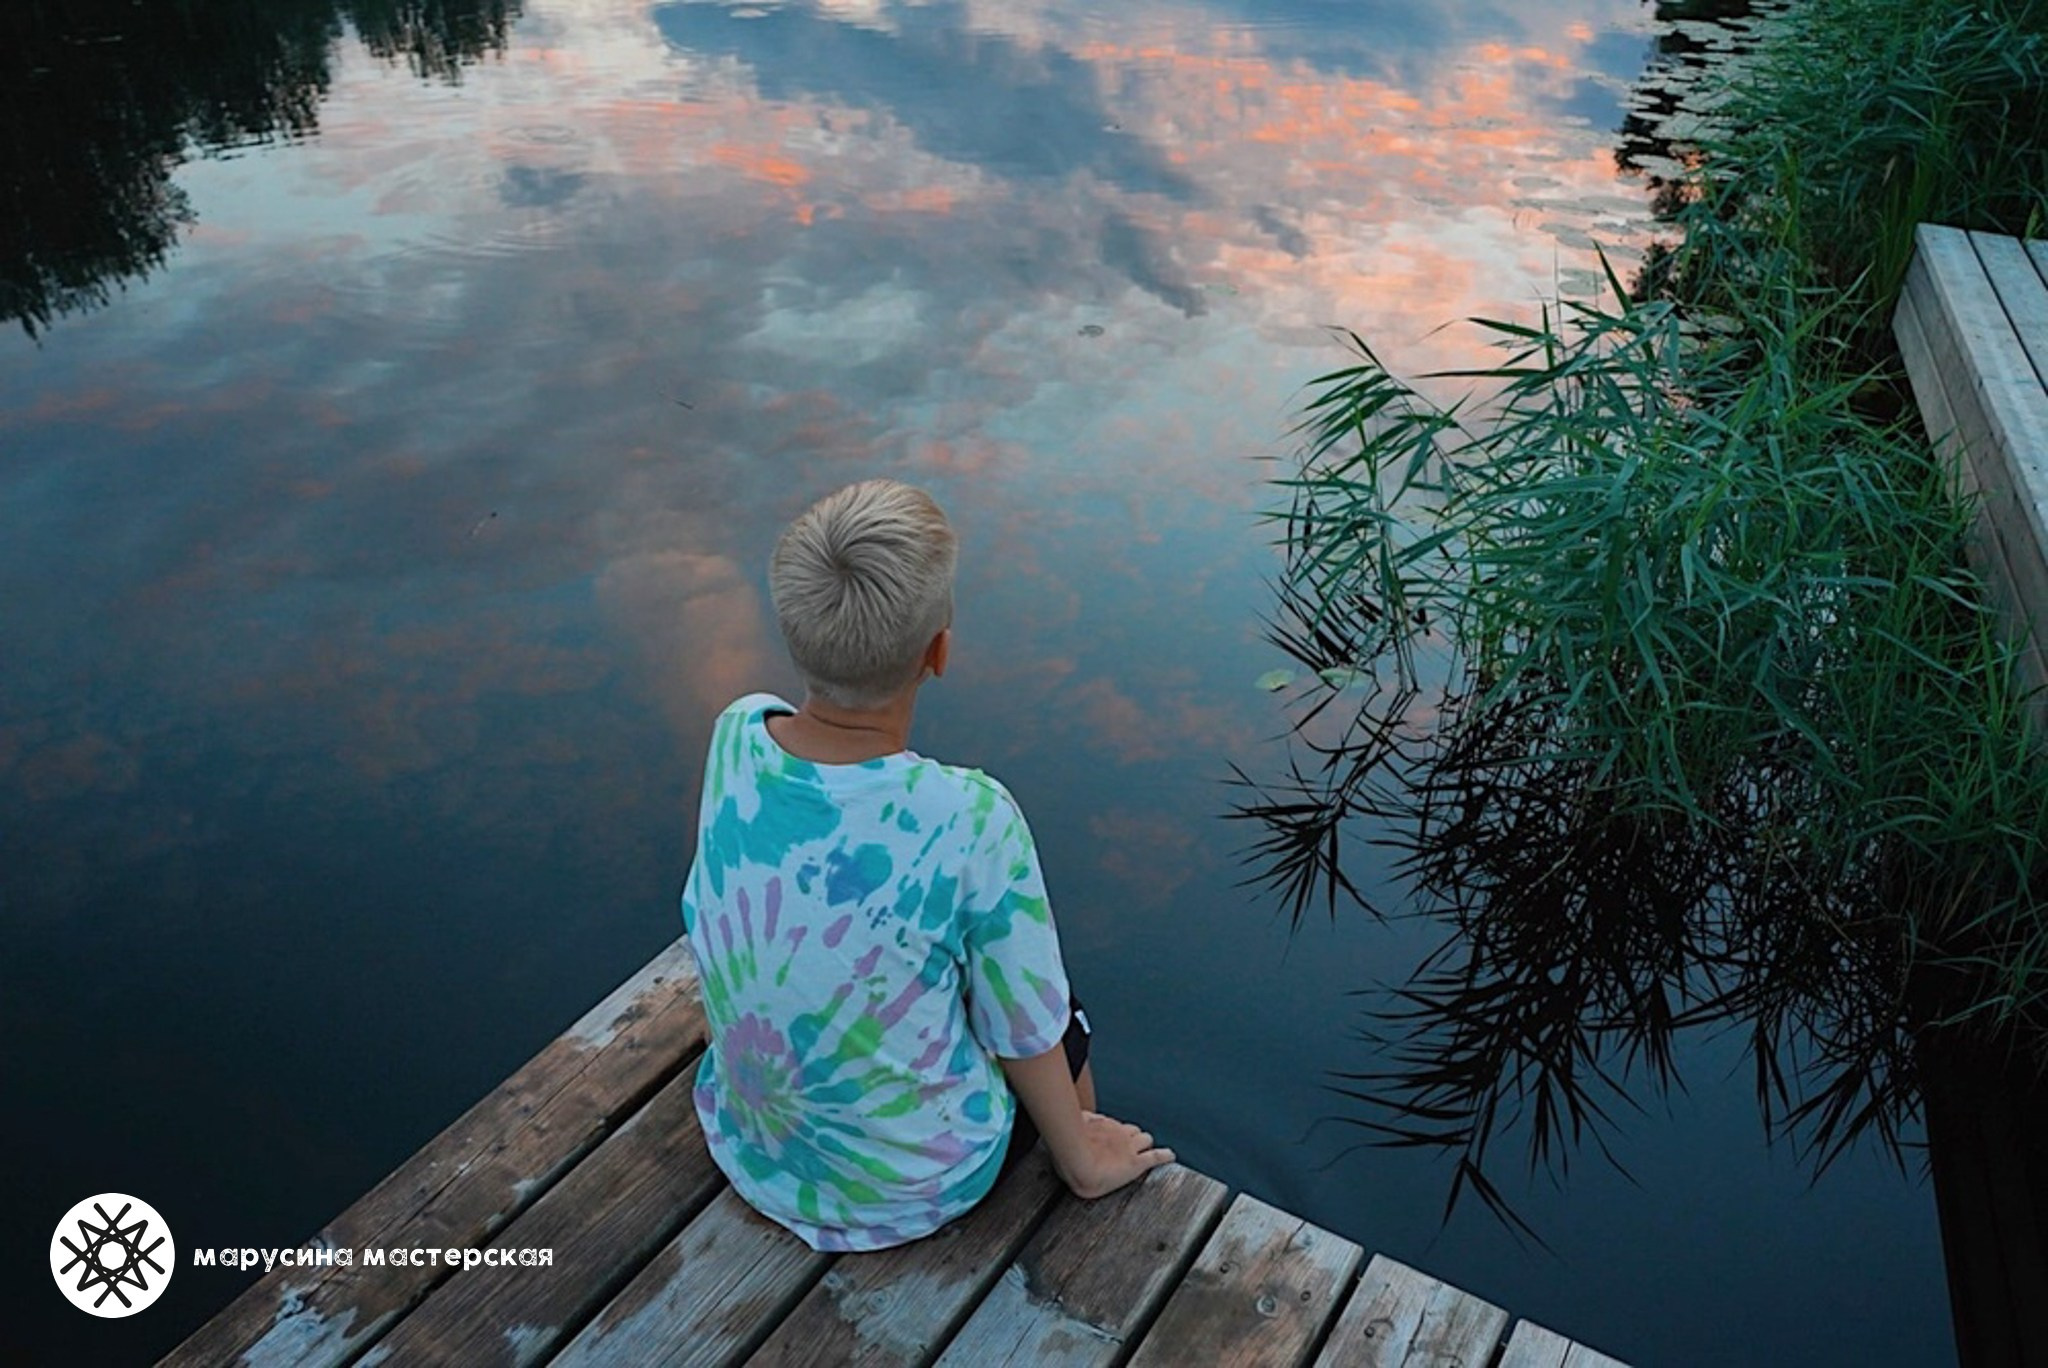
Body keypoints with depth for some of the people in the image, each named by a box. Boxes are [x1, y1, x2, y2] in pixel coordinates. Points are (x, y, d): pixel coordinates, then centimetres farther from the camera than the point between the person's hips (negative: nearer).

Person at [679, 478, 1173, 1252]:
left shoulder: (735, 736, -21)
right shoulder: (973, 820, -33)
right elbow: (1026, 1033, -17)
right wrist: (1081, 1162, 0)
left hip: (745, 1150, 4)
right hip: (909, 1192, -4)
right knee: (1064, 1022, 24)